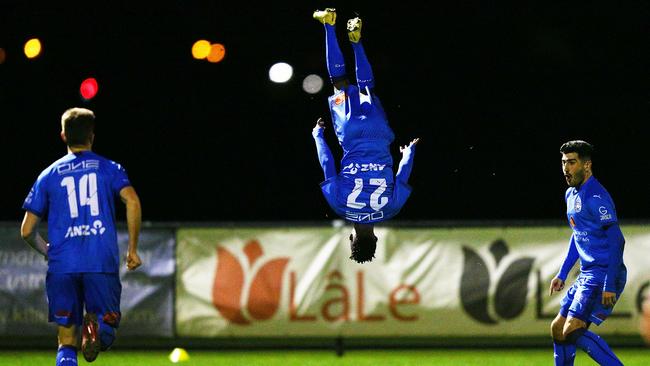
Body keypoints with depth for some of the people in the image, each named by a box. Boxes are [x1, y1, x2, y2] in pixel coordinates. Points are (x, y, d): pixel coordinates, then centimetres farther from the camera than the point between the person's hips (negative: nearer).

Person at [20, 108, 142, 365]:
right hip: (103, 263, -1)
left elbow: (27, 231, 12)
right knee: (108, 324, 12)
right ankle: (96, 326, -24)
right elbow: (132, 201, -9)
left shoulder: (49, 175, 13)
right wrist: (133, 249, -1)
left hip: (62, 266, 1)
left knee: (66, 342, 6)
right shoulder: (109, 169, 10)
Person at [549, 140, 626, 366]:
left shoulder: (596, 197, -16)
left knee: (572, 331, -18)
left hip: (603, 276, -10)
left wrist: (610, 286, -25)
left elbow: (616, 240, -21)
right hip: (587, 275, 10)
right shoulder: (571, 195, 16)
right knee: (558, 329, 11)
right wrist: (562, 274, 27)